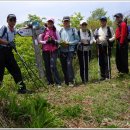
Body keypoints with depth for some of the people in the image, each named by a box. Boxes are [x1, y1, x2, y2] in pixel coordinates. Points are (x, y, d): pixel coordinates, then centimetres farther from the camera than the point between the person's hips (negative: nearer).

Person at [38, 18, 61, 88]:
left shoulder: (55, 30, 7)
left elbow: (59, 40, 6)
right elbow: (40, 40, 6)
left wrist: (54, 41, -15)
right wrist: (46, 41, -11)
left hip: (54, 50, -2)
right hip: (45, 51, 2)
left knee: (53, 66, -15)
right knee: (47, 67, 4)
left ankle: (58, 83, -12)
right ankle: (50, 82, 16)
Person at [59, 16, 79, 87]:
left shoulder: (73, 30, 4)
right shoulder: (60, 31, 12)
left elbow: (77, 40, 1)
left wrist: (68, 43, -10)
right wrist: (61, 43, -9)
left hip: (70, 50, -3)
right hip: (62, 51, 4)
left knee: (69, 64, -18)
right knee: (64, 66, 6)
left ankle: (71, 81, -12)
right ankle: (66, 81, 20)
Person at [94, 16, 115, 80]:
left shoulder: (110, 29, 5)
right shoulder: (97, 30, 16)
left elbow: (114, 36, 0)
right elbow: (94, 37, 20)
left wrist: (109, 40, -19)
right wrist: (96, 40, -2)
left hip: (107, 47, -4)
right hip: (100, 47, 4)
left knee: (107, 62, -8)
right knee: (101, 62, 6)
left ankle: (108, 76, -1)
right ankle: (103, 76, 16)